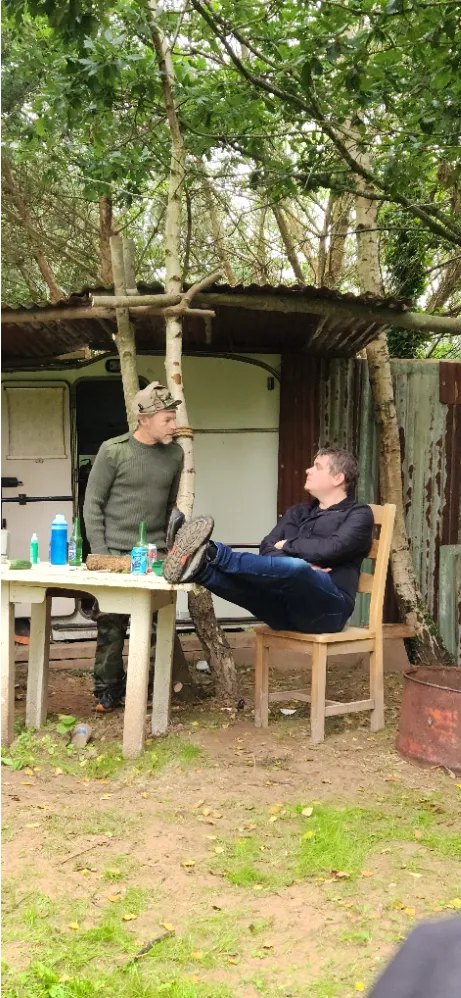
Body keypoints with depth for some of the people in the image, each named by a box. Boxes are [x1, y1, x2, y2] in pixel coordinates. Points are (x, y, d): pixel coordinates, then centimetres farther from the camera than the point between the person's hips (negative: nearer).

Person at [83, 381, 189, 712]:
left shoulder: (175, 453, 4)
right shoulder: (113, 451, -7)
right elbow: (93, 504, -3)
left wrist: (170, 546, 8)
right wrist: (99, 553, -7)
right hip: (115, 551, -3)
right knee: (111, 623, 0)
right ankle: (108, 691, 11)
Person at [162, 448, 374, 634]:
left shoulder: (358, 514, 8)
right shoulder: (299, 512, 26)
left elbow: (331, 549, -12)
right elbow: (267, 548, 9)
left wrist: (288, 545, 3)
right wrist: (301, 568, -12)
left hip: (327, 608, -6)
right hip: (287, 607, 6)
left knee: (296, 570, -37)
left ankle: (213, 553, -47)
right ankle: (199, 569, -55)